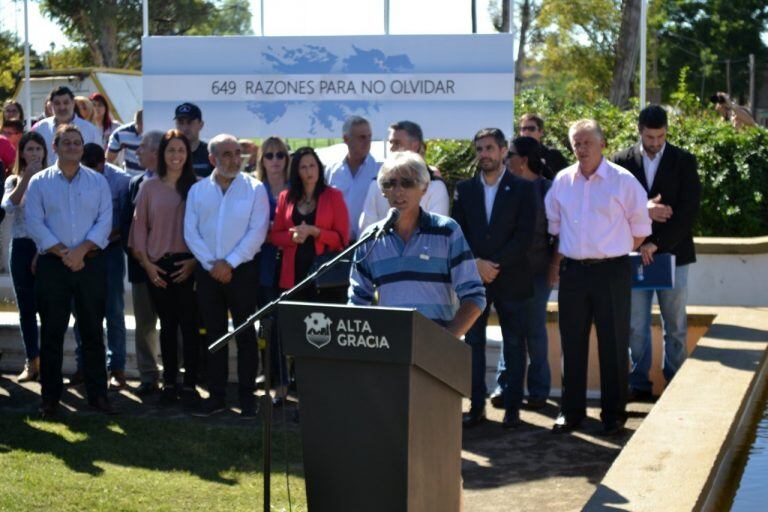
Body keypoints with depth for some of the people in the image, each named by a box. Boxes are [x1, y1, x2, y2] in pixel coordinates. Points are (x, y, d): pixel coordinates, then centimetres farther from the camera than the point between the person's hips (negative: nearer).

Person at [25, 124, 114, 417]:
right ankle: (50, 396, 10)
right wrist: (63, 253, -13)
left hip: (90, 263, 1)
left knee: (93, 330, 4)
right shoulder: (40, 182, 5)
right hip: (52, 264, -1)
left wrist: (81, 250, -14)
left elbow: (105, 222, 0)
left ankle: (97, 394, 10)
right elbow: (34, 223, -4)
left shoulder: (98, 182, 9)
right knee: (52, 331, 3)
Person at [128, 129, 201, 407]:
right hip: (158, 265, 2)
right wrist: (146, 263, -1)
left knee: (189, 324, -4)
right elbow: (139, 227, 7)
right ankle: (169, 382, 14)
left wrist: (195, 261, -9)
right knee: (167, 324, 8)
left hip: (188, 265, -2)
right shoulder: (149, 187, 7)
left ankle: (189, 385, 0)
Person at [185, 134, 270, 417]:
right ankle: (216, 395, 13)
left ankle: (247, 396, 7)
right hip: (208, 271, 3)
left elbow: (257, 232, -8)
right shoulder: (198, 190, 8)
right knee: (213, 333, 7)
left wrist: (229, 263, -12)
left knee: (246, 334, 1)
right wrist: (212, 264, -8)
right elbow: (191, 232, 3)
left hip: (242, 269, -2)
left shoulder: (255, 189, 0)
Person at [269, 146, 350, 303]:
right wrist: (292, 236, -9)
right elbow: (274, 236, 12)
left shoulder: (333, 196, 4)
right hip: (294, 275, 2)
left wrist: (313, 231, -13)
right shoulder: (286, 197, 12)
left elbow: (342, 238, 0)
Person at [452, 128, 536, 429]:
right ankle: (477, 406, 7)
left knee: (514, 344, 1)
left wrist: (496, 265, -12)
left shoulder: (522, 189, 2)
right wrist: (476, 263, -9)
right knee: (473, 343, 2)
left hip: (510, 278, -2)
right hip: (473, 277, 2)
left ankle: (512, 407, 7)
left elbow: (525, 235, -5)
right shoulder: (464, 189, 11)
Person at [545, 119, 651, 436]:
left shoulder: (623, 181, -4)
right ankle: (571, 412, 18)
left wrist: (615, 253, 5)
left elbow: (640, 228, 2)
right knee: (572, 344, 8)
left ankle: (613, 414, 11)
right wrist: (561, 257, 12)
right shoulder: (562, 181, 6)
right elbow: (553, 224, 18)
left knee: (614, 346, 1)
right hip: (573, 270, 3)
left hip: (611, 271, -3)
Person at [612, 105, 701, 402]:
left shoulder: (683, 161, 1)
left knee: (675, 326, 4)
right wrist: (643, 210, -17)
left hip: (672, 253, -1)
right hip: (635, 253, 1)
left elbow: (688, 210, -6)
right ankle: (639, 385, 13)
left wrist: (657, 243, -13)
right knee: (636, 326, 4)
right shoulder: (622, 161, 4)